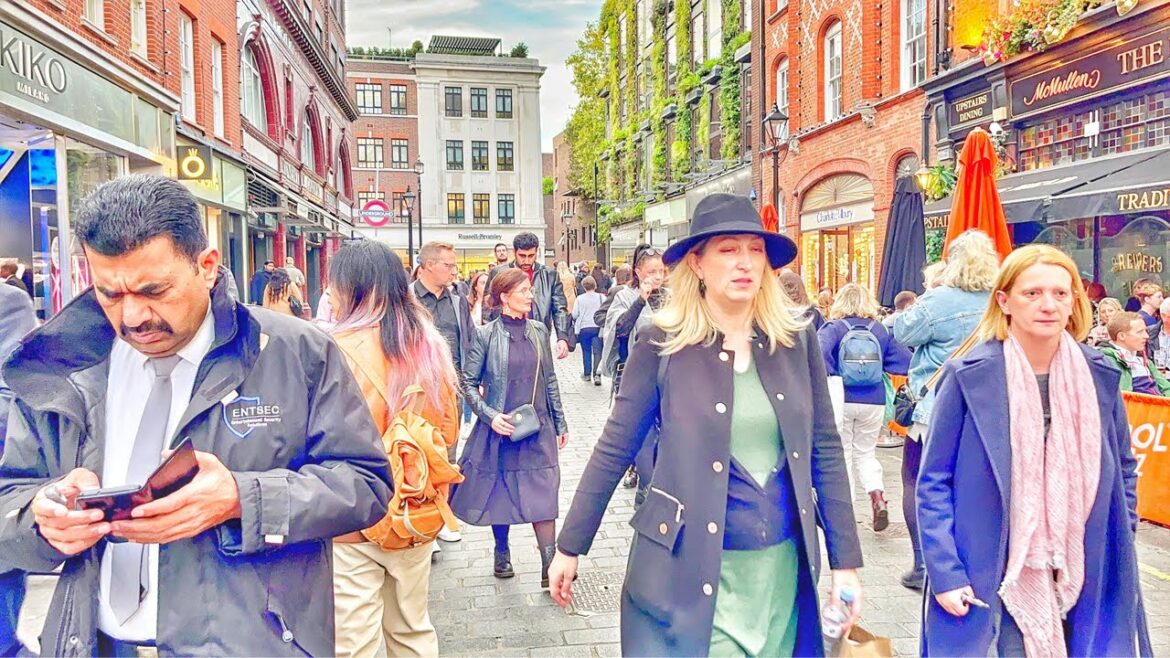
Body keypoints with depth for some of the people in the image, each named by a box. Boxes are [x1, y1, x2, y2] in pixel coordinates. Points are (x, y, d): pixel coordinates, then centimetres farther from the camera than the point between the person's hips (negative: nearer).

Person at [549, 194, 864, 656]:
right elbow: (614, 449, -4)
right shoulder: (662, 344, -9)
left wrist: (845, 560, 4)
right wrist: (569, 547, -2)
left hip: (781, 567, 3)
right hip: (691, 570, -3)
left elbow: (825, 450, 4)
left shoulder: (796, 338, 0)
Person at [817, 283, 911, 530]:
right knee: (866, 453, 16)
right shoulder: (880, 330, 3)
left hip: (841, 401, -2)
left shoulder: (832, 328, -6)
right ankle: (877, 495, -5)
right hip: (873, 402, 3)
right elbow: (903, 360, 3)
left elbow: (819, 355, -24)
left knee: (843, 454, 11)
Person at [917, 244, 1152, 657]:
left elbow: (1123, 469, 13)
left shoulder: (1099, 375, 0)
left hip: (1084, 574, 4)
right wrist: (945, 572, -14)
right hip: (996, 574, -4)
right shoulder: (969, 376, -13)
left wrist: (1121, 554, 8)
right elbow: (935, 481, -9)